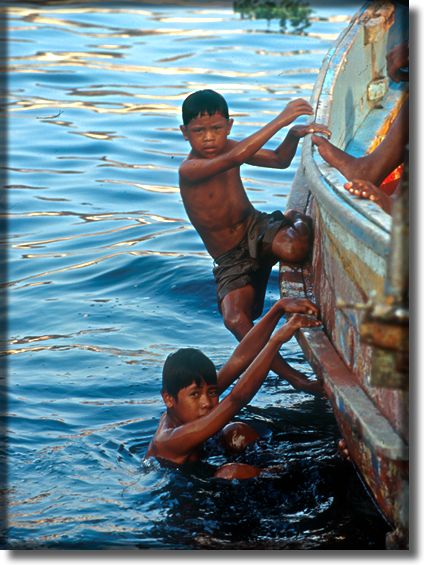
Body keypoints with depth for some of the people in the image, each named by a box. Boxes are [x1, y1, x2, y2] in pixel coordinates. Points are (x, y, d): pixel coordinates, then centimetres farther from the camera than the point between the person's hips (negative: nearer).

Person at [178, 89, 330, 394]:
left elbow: (279, 160, 12)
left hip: (257, 228, 3)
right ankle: (292, 377, -23)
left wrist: (294, 135, -10)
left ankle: (300, 221, -4)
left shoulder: (227, 147, 2)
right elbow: (236, 158, -38)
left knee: (292, 248, -37)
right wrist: (280, 120, -38)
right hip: (232, 259, -3)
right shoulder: (189, 170, -20)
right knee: (235, 320, -31)